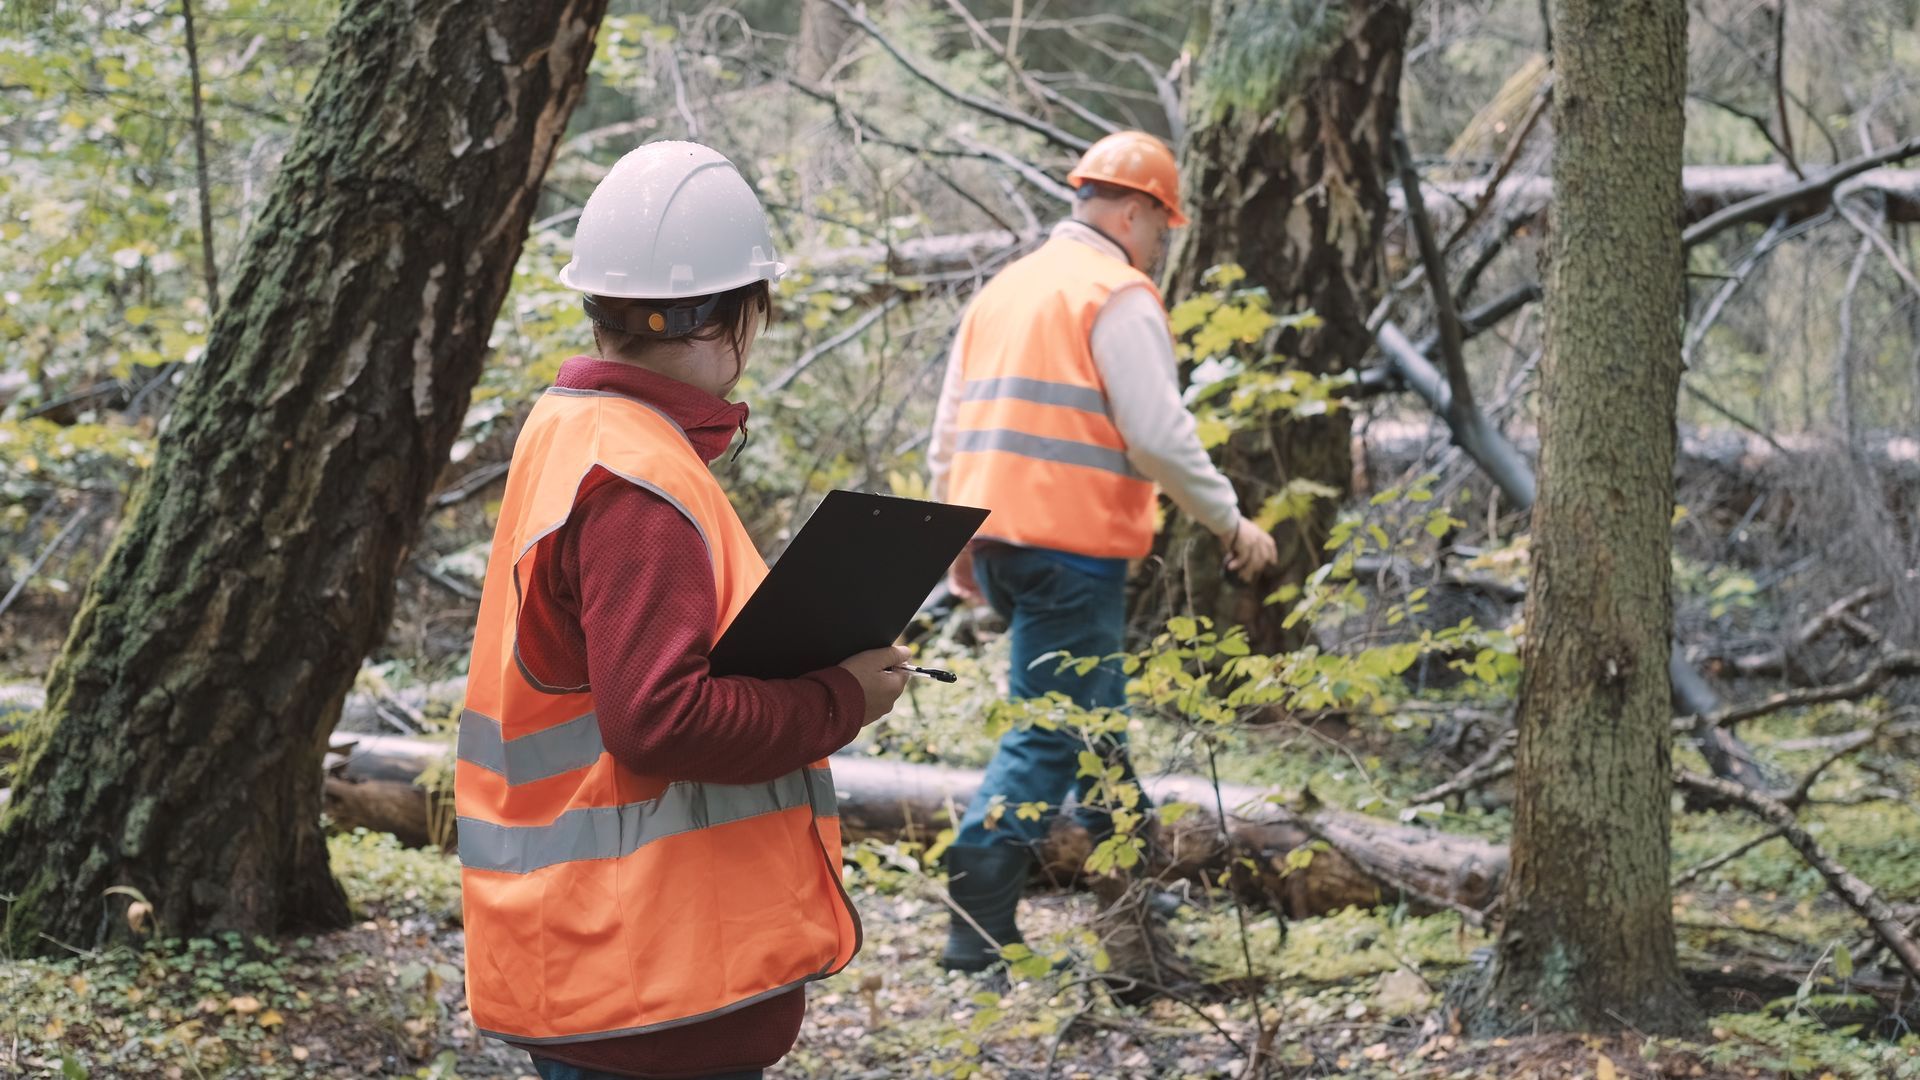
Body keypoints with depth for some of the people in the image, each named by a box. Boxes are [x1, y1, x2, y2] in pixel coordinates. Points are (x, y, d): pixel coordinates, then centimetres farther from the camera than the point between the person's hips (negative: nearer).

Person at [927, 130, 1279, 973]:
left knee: (1095, 716, 20)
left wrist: (962, 544, 25)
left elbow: (948, 434, 20)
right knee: (1052, 732, -4)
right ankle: (978, 924, -8)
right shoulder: (1118, 295, -8)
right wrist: (1232, 524, -5)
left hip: (992, 540, 9)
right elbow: (1158, 435, -15)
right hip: (1069, 546, -9)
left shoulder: (1002, 290, 19)